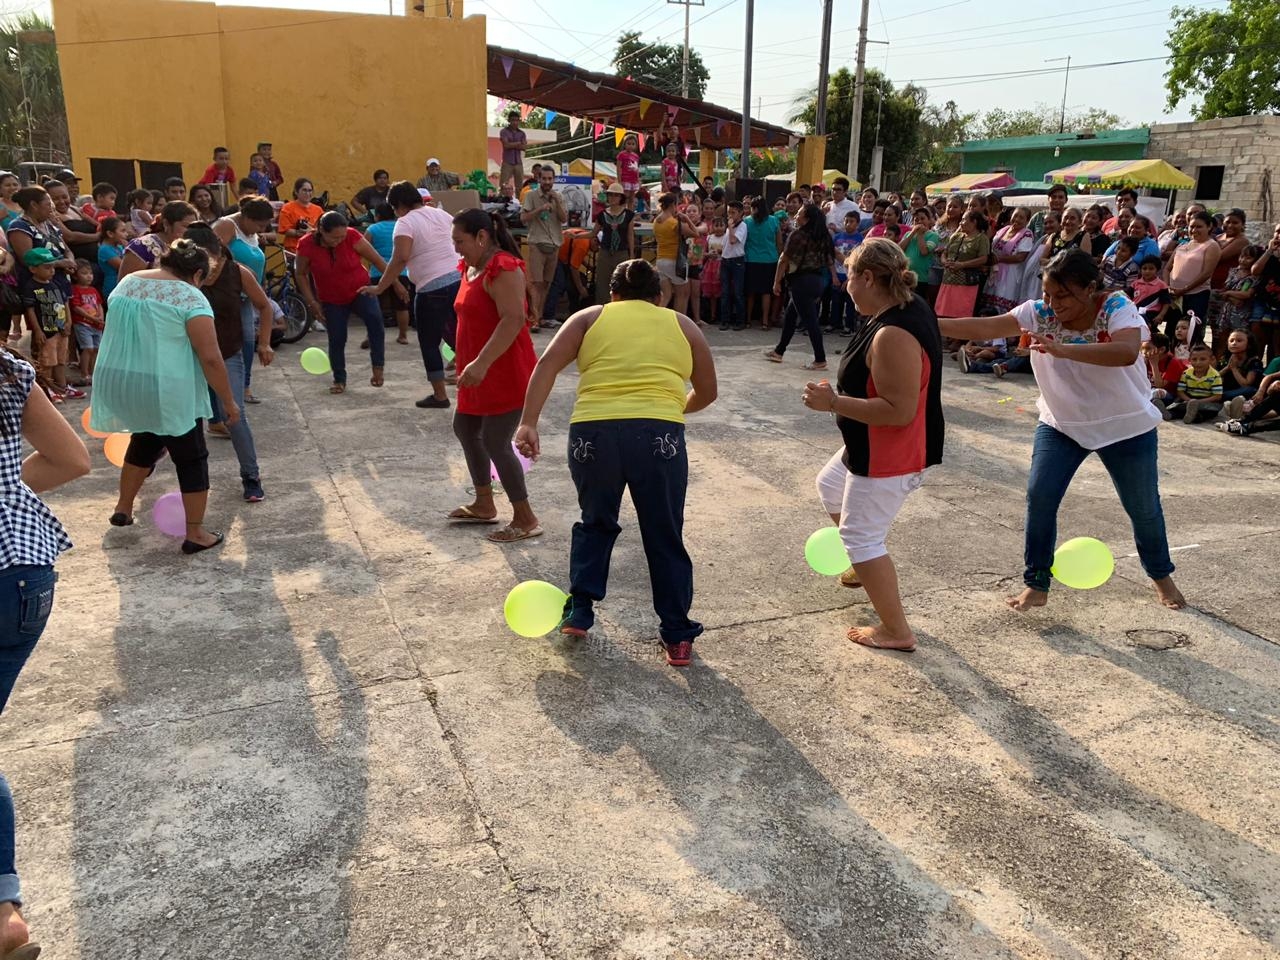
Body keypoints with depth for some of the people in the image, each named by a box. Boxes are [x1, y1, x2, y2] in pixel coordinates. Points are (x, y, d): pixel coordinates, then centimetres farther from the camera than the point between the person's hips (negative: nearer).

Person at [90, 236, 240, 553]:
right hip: (166, 391, -7)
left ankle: (123, 509, 37)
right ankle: (196, 535, 10)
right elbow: (210, 358, -16)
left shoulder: (126, 283, 10)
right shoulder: (190, 298, -12)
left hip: (117, 382, 7)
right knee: (191, 458, 7)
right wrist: (228, 401, -8)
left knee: (145, 439, 29)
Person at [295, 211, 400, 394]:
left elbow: (377, 260, -14)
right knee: (336, 340, 1)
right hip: (332, 300, 1)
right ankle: (339, 380, 21)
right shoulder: (307, 245, -19)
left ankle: (378, 368, -19)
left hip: (360, 291, -1)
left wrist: (396, 284, -13)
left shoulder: (352, 237, -22)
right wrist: (312, 301, -8)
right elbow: (301, 274, -3)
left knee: (375, 319, -28)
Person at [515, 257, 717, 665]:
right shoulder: (683, 325, 21)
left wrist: (528, 423, -2)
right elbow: (706, 393, 24)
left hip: (592, 432, 1)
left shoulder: (590, 317, 19)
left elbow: (547, 364, 3)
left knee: (595, 523, 25)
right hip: (659, 435, -1)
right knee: (665, 539, 12)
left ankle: (578, 611, 25)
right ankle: (677, 636, 18)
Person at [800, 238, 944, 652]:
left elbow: (899, 411, -32)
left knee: (861, 536, 1)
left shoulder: (892, 335, -31)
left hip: (889, 457, -11)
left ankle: (896, 632, 13)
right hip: (872, 447, 11)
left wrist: (832, 402, -28)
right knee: (830, 487, 30)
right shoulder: (910, 306, 1)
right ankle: (863, 567, 47)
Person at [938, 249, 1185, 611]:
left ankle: (1161, 577, 38)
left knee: (1143, 507, 12)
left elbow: (1128, 352, -41)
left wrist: (1061, 349, -51)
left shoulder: (1117, 307, -23)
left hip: (1127, 427, -2)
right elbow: (985, 327, -23)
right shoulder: (1039, 312, -14)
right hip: (1061, 425, 2)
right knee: (1039, 497, -10)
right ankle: (1036, 585, 6)